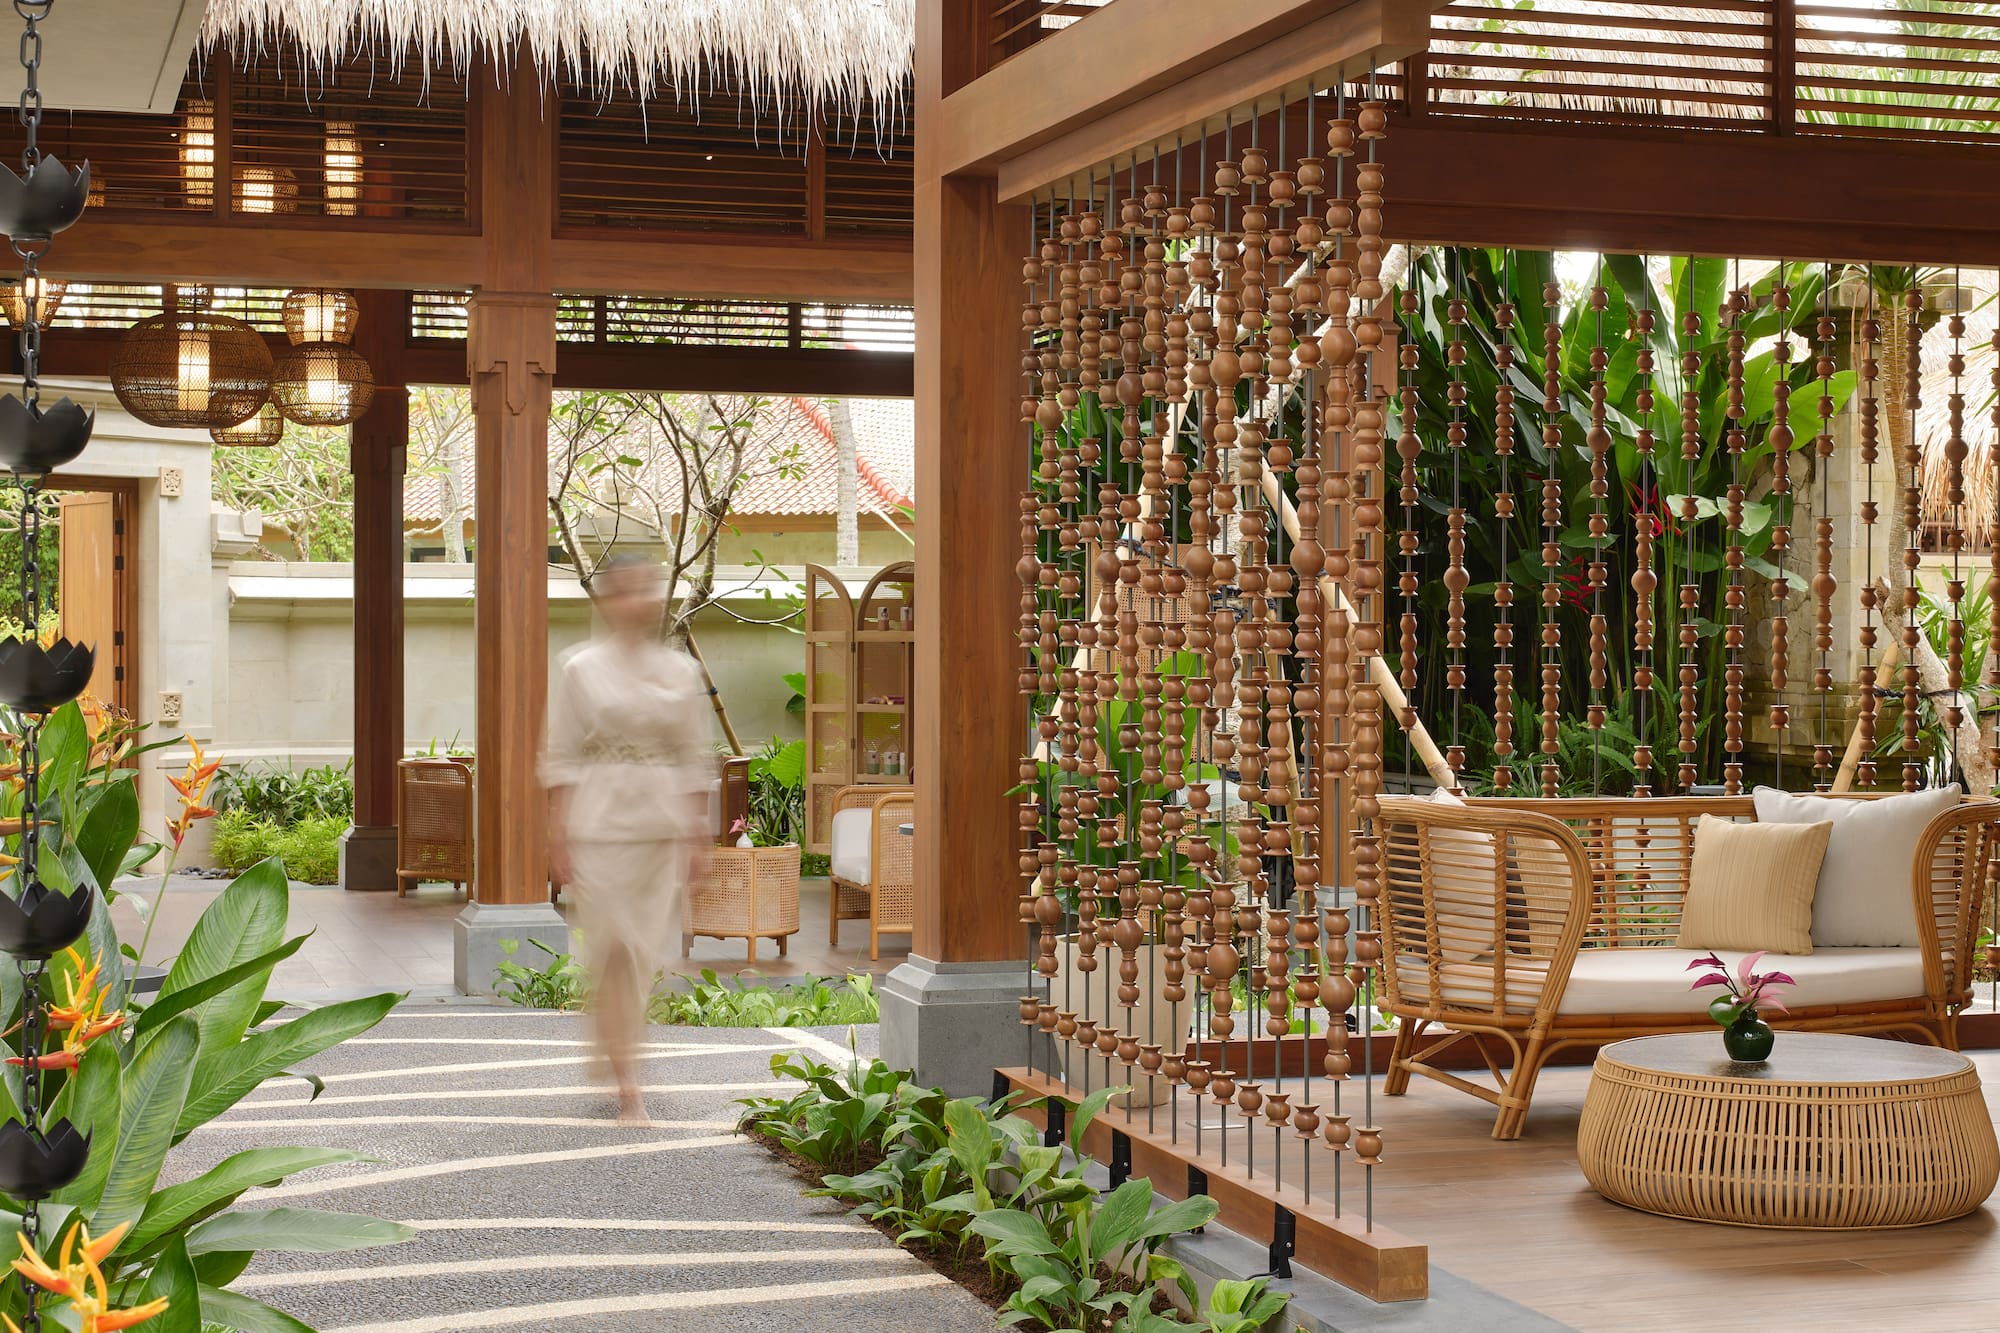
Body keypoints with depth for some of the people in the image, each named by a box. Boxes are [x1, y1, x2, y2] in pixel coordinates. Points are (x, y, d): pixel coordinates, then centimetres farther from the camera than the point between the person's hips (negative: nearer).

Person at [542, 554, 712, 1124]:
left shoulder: (681, 670, 7)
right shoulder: (581, 669, -1)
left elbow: (693, 756, 9)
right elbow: (562, 757, -1)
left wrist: (695, 835, 5)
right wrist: (559, 836, -5)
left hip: (662, 824, 3)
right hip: (599, 823, -3)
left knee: (644, 949, 5)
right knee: (612, 945, -4)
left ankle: (615, 1053, 23)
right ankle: (626, 1082, 0)